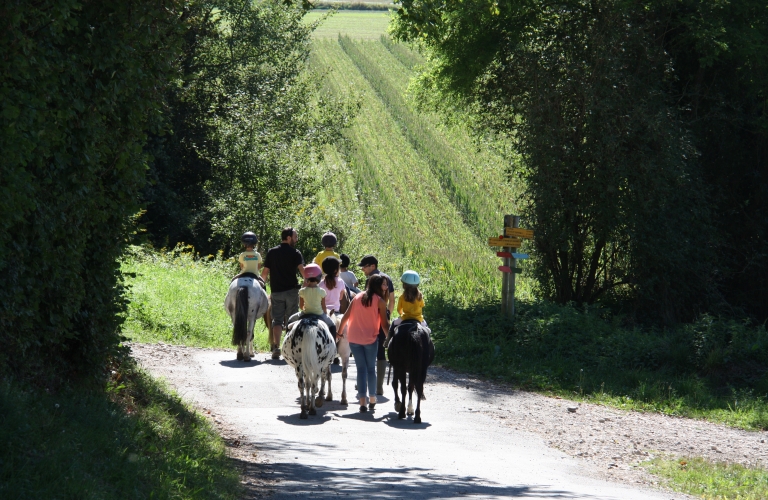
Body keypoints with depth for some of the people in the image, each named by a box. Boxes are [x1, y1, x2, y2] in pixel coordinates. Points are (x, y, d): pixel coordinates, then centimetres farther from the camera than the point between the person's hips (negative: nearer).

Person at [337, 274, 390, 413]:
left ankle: (362, 402, -1)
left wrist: (339, 332, 18)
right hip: (370, 339, -3)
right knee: (371, 369, 13)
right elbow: (384, 323, -7)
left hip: (354, 338, 3)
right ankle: (372, 401, 19)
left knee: (361, 369, 5)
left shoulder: (358, 297, 7)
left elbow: (346, 317, 8)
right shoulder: (380, 301, -6)